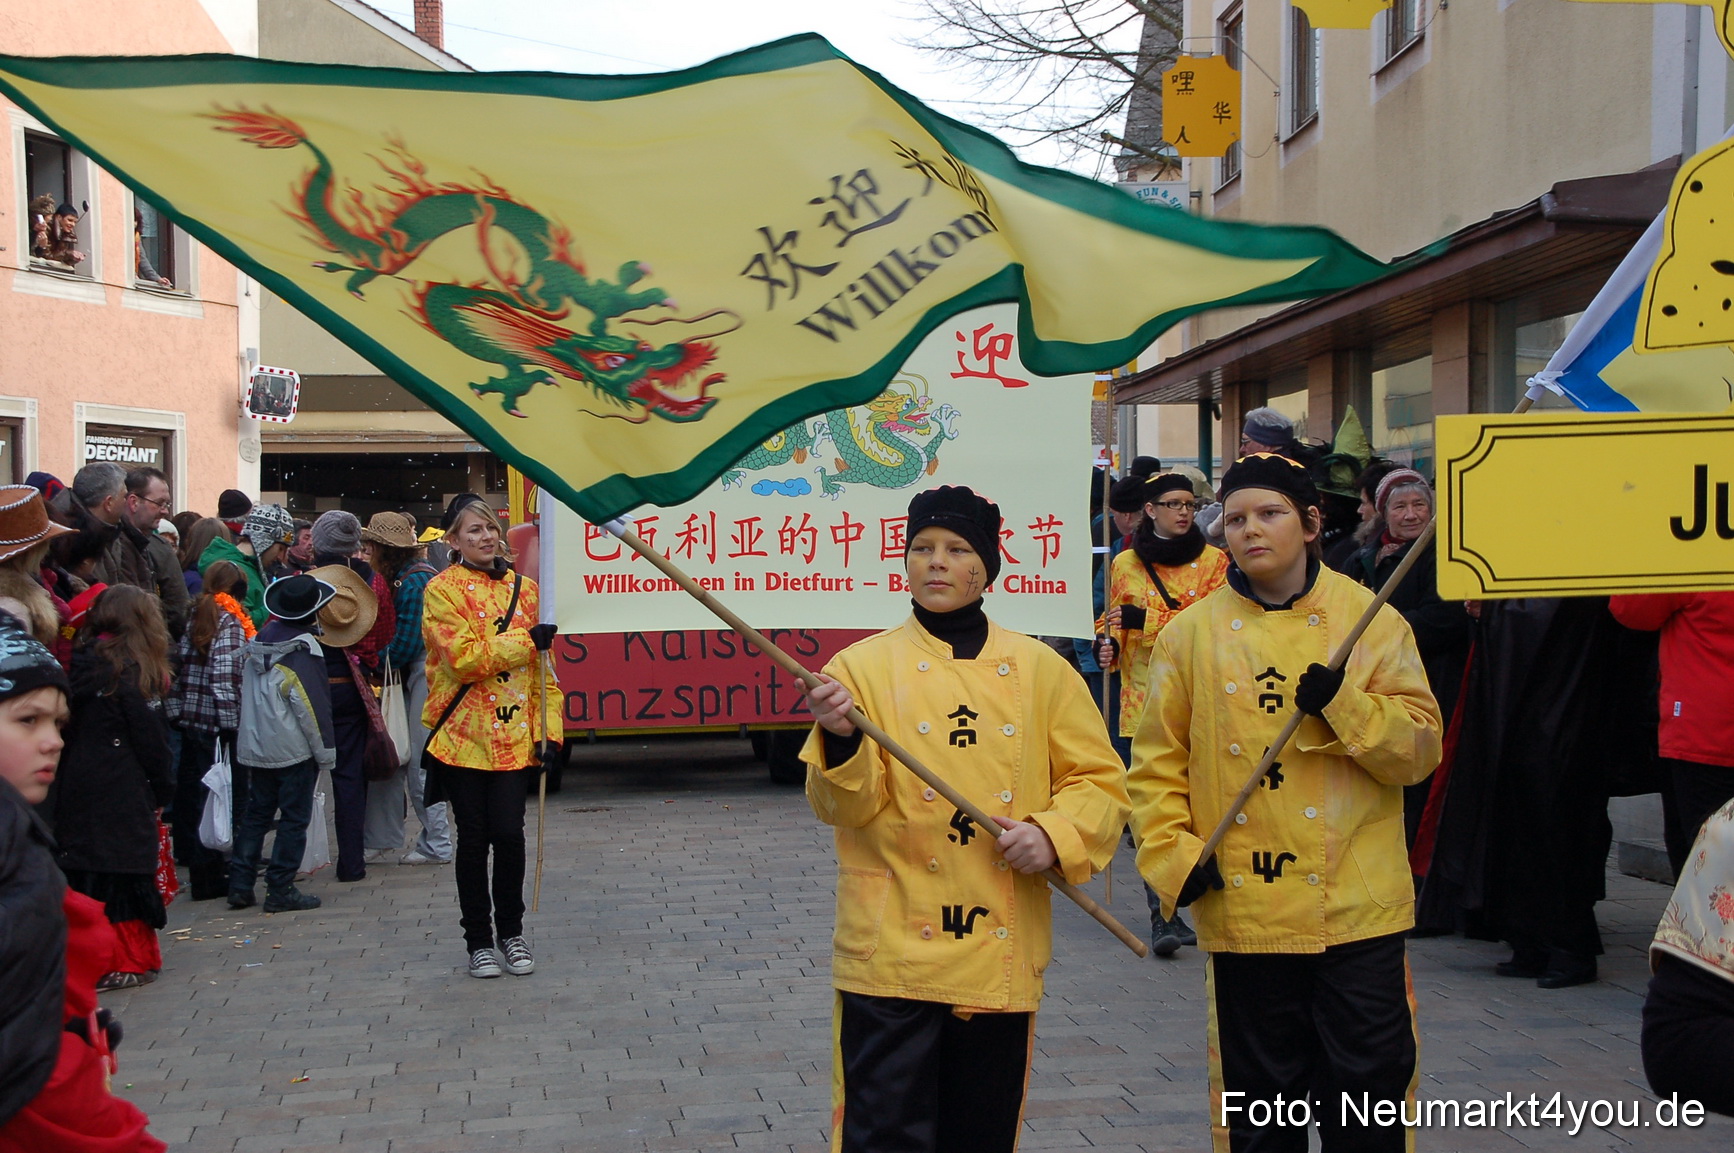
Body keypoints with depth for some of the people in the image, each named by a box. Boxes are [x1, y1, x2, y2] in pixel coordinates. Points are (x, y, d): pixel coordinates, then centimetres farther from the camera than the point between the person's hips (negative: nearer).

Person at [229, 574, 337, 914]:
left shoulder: (255, 644, 7)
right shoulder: (303, 651, -15)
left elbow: (246, 695, 13)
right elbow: (312, 706, -15)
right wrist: (325, 751, -9)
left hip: (253, 747, 7)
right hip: (294, 749, -7)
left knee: (254, 815, 14)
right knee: (294, 820, 1)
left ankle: (240, 886, 13)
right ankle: (280, 891, 2)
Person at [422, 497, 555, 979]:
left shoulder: (523, 587, 11)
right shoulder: (442, 590, -3)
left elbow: (541, 666, 12)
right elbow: (464, 657, -15)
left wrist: (546, 729, 4)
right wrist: (525, 641, -17)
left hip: (512, 735, 3)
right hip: (463, 735, -3)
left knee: (509, 834, -3)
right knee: (474, 837, 4)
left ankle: (511, 931, 17)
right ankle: (478, 940, 17)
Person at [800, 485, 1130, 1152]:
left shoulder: (1041, 670, 6)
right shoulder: (863, 666, 0)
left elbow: (1100, 780, 7)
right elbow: (844, 806, -6)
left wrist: (1054, 836, -11)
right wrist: (842, 742, -26)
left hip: (1003, 953, 3)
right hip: (894, 951, -3)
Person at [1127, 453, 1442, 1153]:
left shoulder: (1372, 621, 1)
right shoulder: (1191, 635, 3)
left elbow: (1419, 748, -3)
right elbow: (1157, 764, 6)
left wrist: (1342, 702, -17)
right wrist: (1174, 856, -6)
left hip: (1359, 907, -1)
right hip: (1243, 910, 1)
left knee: (1369, 1092, 3)